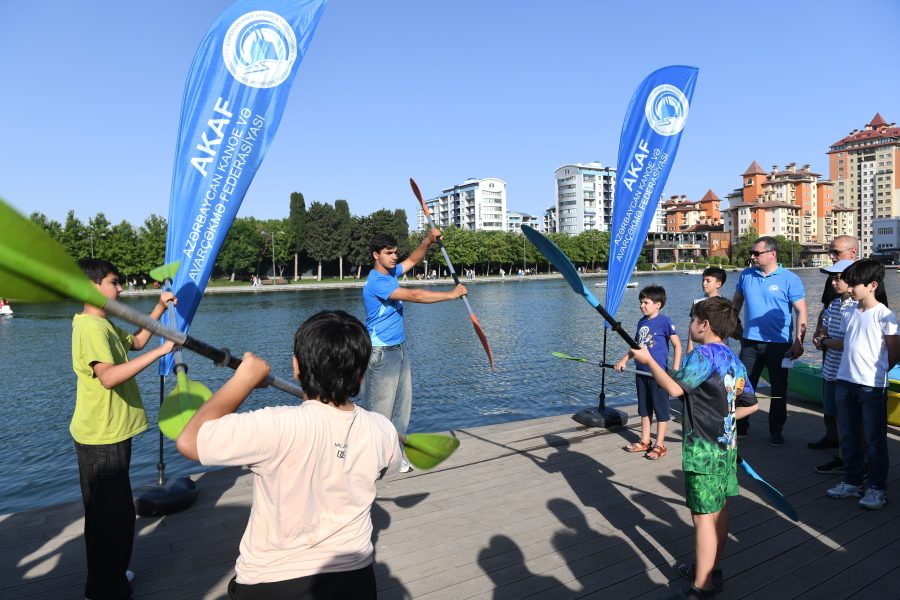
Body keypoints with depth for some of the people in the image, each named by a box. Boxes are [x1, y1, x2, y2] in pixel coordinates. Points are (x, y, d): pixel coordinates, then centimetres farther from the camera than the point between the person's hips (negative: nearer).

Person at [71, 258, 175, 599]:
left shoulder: (102, 324, 11)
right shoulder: (92, 328, -21)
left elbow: (135, 341, 26)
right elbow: (109, 377, -35)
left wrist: (160, 308, 17)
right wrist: (160, 351, -33)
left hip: (111, 434, 11)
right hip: (102, 439, -11)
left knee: (112, 513, 22)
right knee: (111, 516, 2)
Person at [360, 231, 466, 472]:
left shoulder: (391, 273, 8)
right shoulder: (376, 282, -19)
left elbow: (413, 259, 21)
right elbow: (414, 295, -25)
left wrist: (429, 239, 2)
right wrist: (452, 294, -19)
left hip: (400, 349, 9)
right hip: (382, 353, -9)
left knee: (401, 406, 10)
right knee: (381, 408, -4)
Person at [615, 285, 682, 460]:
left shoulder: (664, 321, -11)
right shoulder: (642, 322, 10)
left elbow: (677, 345, -9)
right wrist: (624, 360, 9)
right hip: (641, 372, 8)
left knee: (661, 410, 4)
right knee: (644, 409, 15)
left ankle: (659, 446, 13)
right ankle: (644, 442, 26)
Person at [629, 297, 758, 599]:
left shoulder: (704, 353, -17)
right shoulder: (734, 360, 10)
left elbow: (674, 387, -26)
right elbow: (750, 404, 16)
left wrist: (648, 359, -17)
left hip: (703, 450, -9)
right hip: (727, 446, 9)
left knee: (703, 516, -3)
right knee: (718, 509, 18)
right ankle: (712, 570, 33)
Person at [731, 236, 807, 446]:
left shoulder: (790, 279, -7)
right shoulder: (746, 275, 4)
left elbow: (801, 312, -9)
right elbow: (736, 301, 16)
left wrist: (799, 341, -16)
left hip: (779, 344, -3)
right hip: (750, 341, 3)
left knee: (779, 389, 9)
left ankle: (776, 431, 22)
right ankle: (740, 426, 20)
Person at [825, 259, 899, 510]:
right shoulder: (852, 312, 8)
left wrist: (876, 371, 3)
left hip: (872, 387, -7)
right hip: (845, 383, 7)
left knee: (874, 440, 6)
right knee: (848, 437, 15)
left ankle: (877, 488, 20)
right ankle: (852, 482, 29)